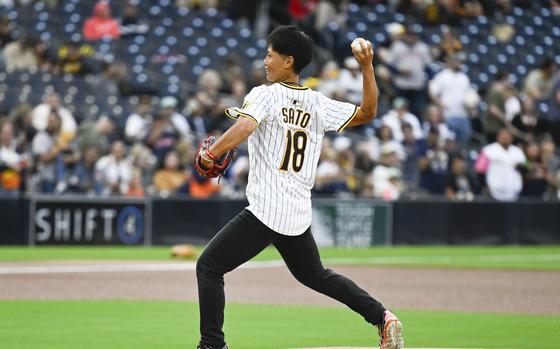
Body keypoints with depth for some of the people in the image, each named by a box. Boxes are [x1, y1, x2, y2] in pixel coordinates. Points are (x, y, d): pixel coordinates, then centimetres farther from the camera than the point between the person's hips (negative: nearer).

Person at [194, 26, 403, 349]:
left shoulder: (264, 95, -5)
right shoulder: (319, 104, 11)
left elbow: (245, 126, -23)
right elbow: (368, 112, 16)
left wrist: (211, 153, -26)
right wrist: (367, 66, 14)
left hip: (265, 210, -7)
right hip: (300, 214, 7)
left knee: (209, 266, 0)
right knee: (314, 274, 28)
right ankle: (383, 317, 19)